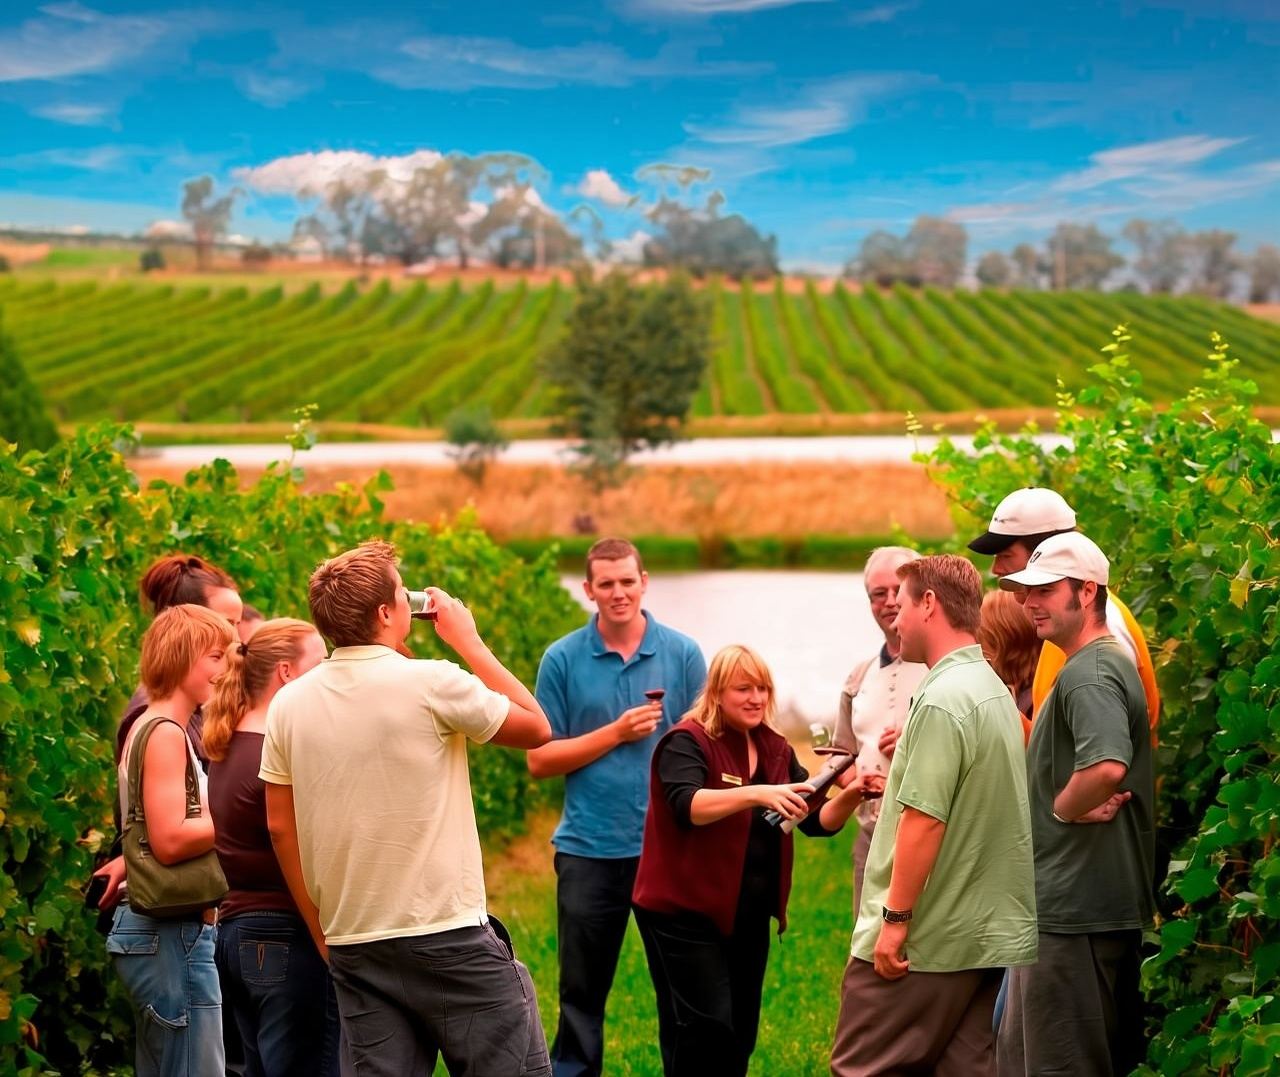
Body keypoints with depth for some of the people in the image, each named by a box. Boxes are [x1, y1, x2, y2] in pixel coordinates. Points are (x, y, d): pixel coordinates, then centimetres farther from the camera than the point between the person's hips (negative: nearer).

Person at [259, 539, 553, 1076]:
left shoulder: (289, 704, 3)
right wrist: (468, 641, 8)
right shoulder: (432, 685, -12)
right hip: (449, 938, -5)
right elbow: (537, 728, 1)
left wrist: (324, 933, 16)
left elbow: (280, 827, 8)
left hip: (352, 948, 5)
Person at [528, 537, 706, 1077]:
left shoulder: (683, 654, 2)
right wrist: (616, 733, -11)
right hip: (589, 849, 0)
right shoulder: (563, 659, 1)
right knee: (581, 995, 8)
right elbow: (540, 759, 0)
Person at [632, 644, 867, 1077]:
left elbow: (817, 821, 5)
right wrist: (757, 794, -43)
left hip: (749, 917, 7)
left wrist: (849, 797, -15)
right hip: (686, 914, -7)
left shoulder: (776, 749, 9)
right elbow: (688, 806, -30)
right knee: (706, 1029, -13)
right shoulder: (687, 743, -11)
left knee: (741, 1032, 11)